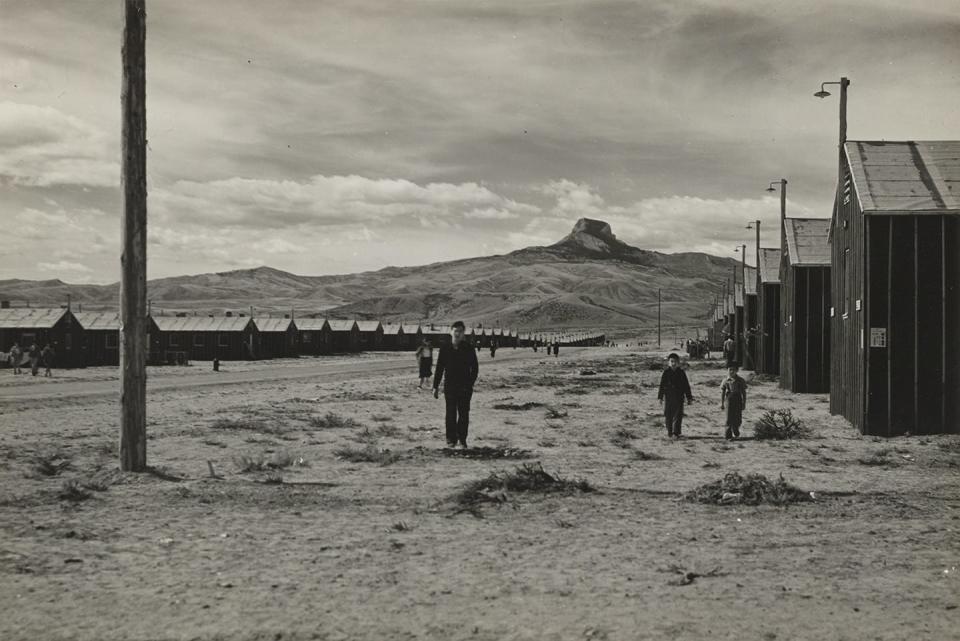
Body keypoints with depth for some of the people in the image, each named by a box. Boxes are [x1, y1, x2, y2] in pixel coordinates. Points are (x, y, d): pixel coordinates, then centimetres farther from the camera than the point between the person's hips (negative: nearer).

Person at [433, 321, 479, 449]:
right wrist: (436, 387, 3)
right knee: (451, 414, 2)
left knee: (464, 413, 0)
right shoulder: (445, 349, 2)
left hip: (465, 387, 0)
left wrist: (470, 383, -8)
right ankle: (451, 439, 9)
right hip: (449, 386, 0)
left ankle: (462, 439, 8)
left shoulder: (468, 348, 0)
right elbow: (439, 369, 6)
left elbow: (475, 367, 2)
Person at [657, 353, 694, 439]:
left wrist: (689, 397, 6)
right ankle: (669, 433, 16)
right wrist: (660, 397, 1)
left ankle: (676, 433, -4)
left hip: (679, 397, 0)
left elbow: (686, 386, 7)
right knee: (668, 415, 5)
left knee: (678, 415, -5)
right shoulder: (666, 372, 2)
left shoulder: (681, 373, 3)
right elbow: (662, 385, 4)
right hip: (668, 397, 1)